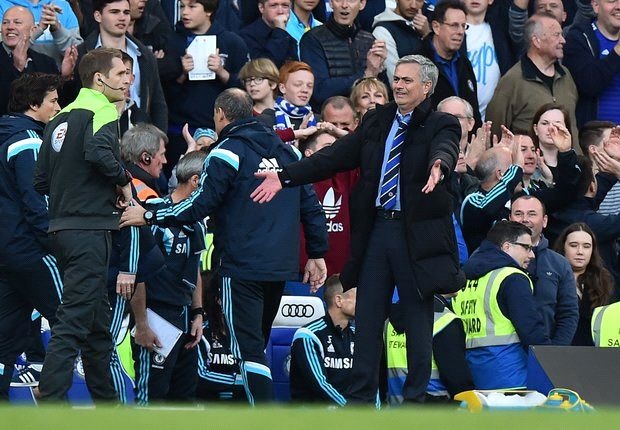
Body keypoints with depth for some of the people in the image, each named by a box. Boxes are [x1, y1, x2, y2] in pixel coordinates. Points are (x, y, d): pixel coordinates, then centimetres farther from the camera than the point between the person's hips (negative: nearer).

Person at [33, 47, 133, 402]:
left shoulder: (61, 118, 17)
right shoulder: (102, 111, -9)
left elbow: (41, 180, 16)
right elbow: (99, 152, -29)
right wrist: (124, 181, -14)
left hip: (62, 227, 9)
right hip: (91, 229, -9)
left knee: (97, 320, 19)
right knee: (74, 320, -12)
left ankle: (107, 400, 27)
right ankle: (50, 402, -18)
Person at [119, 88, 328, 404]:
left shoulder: (228, 153, -7)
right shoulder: (285, 151, 14)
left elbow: (200, 204, -14)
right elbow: (311, 206, 14)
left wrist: (149, 216, -6)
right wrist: (317, 254, 20)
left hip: (241, 268, -7)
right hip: (280, 268, 7)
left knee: (249, 348, -8)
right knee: (256, 345, 18)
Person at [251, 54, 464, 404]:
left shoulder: (441, 125, -4)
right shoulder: (376, 122, 12)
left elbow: (445, 150, -26)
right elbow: (335, 157, 8)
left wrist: (438, 167, -51)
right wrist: (284, 177, 0)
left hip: (417, 234, -5)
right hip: (376, 228, 5)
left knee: (418, 317, 2)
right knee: (367, 316, 7)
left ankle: (416, 398, 10)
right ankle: (361, 398, 13)